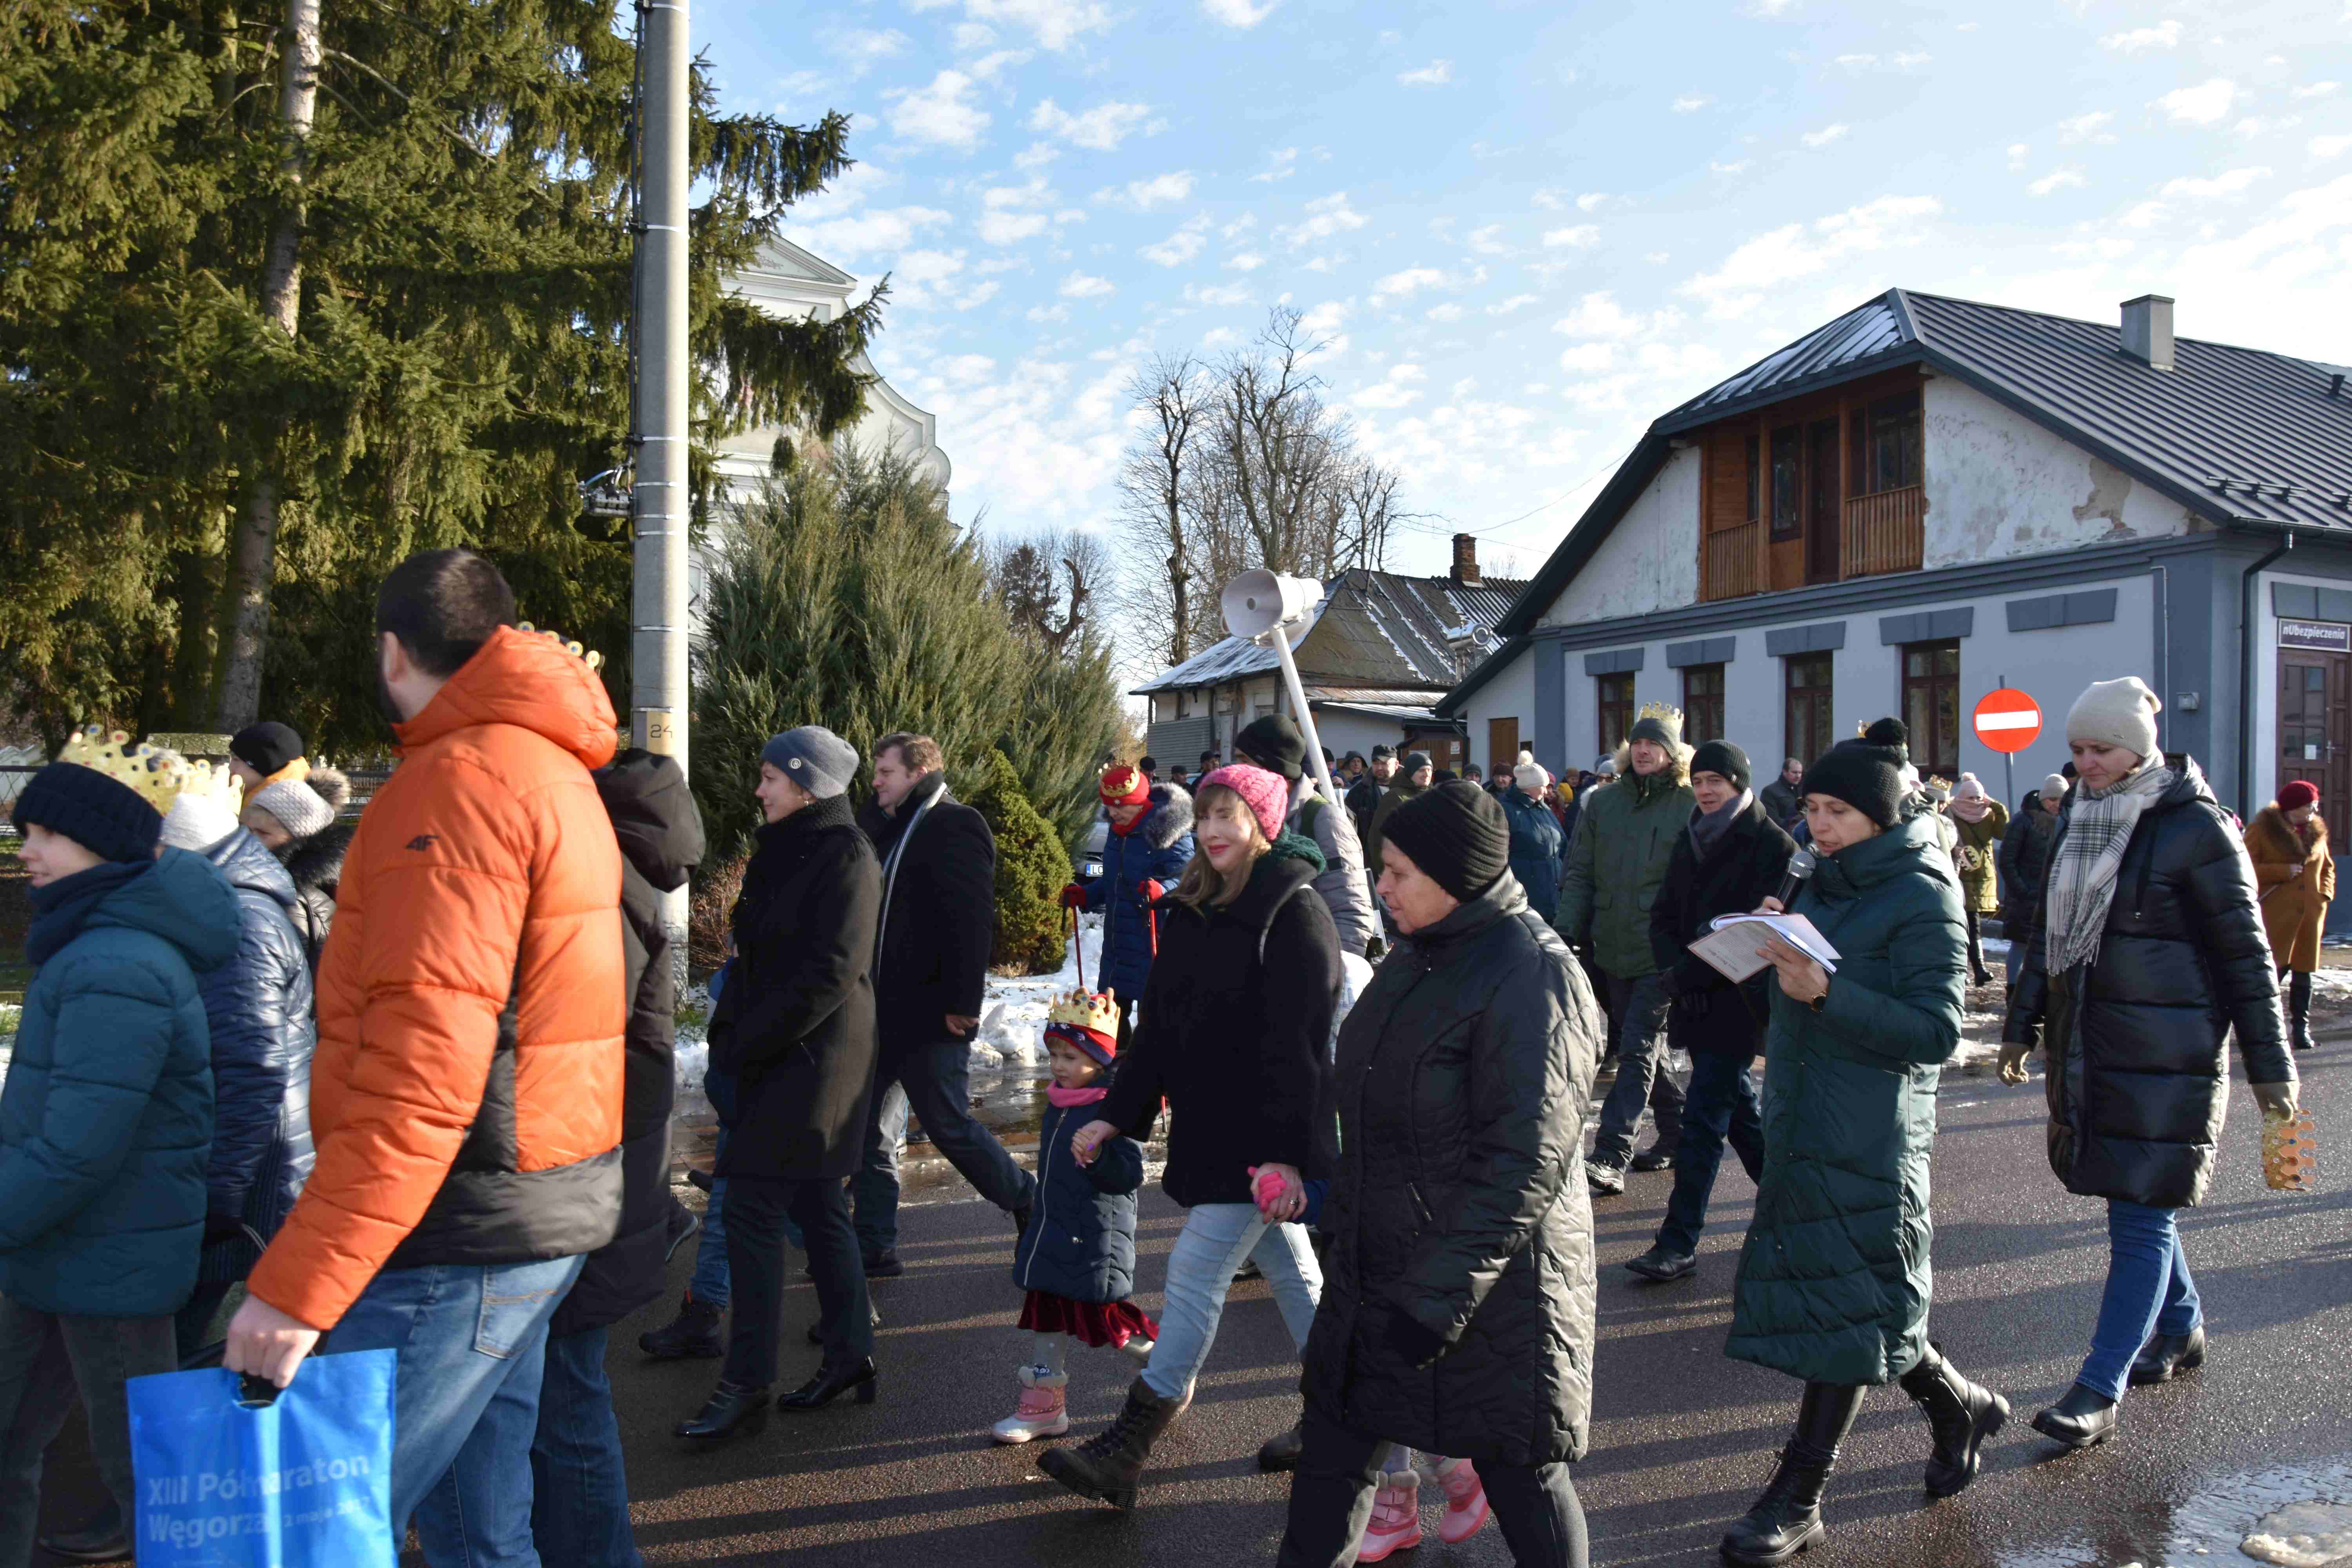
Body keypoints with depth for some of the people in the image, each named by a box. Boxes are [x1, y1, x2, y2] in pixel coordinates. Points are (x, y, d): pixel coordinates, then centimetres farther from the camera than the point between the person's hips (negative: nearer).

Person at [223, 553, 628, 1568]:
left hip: (462, 1233, -9)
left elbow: (422, 1064, -23)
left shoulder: (462, 779, -15)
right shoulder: (555, 774, 16)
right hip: (545, 1216, 9)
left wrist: (296, 1285, -22)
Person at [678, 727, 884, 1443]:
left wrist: (746, 1041, -16)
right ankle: (850, 1356, 24)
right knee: (816, 1205, 14)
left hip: (812, 1061, -9)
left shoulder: (844, 856, -14)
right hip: (778, 1060, 9)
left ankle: (746, 1385, -1)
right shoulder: (786, 850, 14)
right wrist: (728, 1030, 6)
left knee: (752, 1206, -9)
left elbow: (832, 971, -20)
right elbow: (756, 954, 19)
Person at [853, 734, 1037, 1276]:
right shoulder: (890, 829, 17)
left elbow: (972, 921, -20)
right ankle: (875, 1250, 18)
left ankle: (1030, 1206, 19)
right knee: (868, 1131, 10)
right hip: (885, 1013, 9)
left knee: (948, 1124, 0)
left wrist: (962, 1001, -22)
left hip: (931, 1016, -9)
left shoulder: (955, 828, -12)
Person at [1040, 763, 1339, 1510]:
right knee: (1288, 1268, 17)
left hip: (1262, 1134, -8)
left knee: (1196, 1270, -7)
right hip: (1211, 1126, 8)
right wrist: (1116, 1115, 10)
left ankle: (1124, 1452, -1)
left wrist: (1290, 1153, -23)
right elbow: (1161, 1024, 14)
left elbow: (1301, 1042, -19)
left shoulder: (1295, 912, -14)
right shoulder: (1192, 911, 11)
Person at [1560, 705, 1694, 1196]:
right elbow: (1579, 873, 10)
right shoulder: (1603, 804, 10)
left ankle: (1610, 1159, -11)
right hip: (1615, 951, 5)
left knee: (1638, 1051, -9)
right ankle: (1679, 1138, 32)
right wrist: (1568, 930, 1)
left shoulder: (1692, 807, -2)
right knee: (1646, 1049, 15)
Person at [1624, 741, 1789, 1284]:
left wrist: (1690, 973, -18)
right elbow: (1664, 915, 10)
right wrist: (1674, 969, -9)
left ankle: (1679, 1243, -5)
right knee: (1738, 1107, 17)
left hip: (1739, 1000, -7)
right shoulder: (1691, 839, 12)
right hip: (1696, 1000, 7)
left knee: (1703, 1117, -9)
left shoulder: (1771, 845, -9)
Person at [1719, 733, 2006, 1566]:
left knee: (1844, 1304, 0)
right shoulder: (1825, 885, 12)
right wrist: (1778, 942, 3)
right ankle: (1958, 1406, 38)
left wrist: (1826, 992, -27)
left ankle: (1799, 1498, 10)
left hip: (1871, 1136, -8)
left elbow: (1935, 1031, -19)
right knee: (1835, 1296, 15)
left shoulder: (1921, 898, -11)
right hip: (1803, 1122, 8)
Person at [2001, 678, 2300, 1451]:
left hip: (2166, 1054, -7)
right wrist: (2022, 1025, 20)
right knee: (2137, 1202, 17)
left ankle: (2100, 1393, -3)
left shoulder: (2193, 824, -10)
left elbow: (2244, 948, -7)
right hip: (2087, 1048, 7)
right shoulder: (2077, 819, 10)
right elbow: (2051, 929, 19)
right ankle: (2180, 1327, 38)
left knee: (2141, 1215, -5)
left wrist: (2269, 1063, -6)